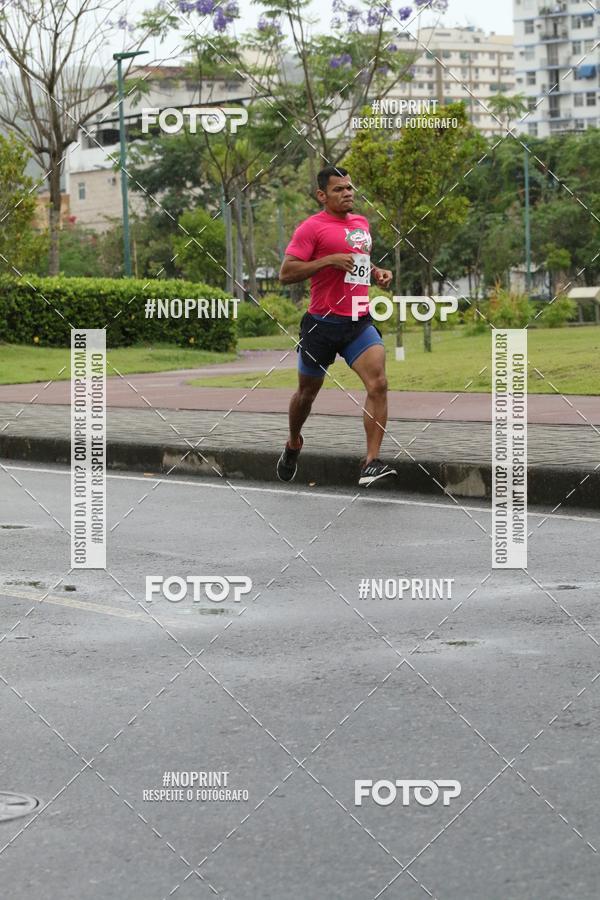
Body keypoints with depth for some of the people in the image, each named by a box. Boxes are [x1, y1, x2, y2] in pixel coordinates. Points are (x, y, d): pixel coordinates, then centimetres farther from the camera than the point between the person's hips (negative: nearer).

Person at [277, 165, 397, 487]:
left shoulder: (362, 223, 14)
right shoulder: (312, 227, -8)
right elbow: (286, 273, -13)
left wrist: (377, 273, 12)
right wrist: (329, 260, -20)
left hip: (360, 322, 4)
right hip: (322, 324, -4)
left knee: (378, 384, -17)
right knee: (307, 392, 12)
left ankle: (371, 463, -19)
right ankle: (293, 445, 41)